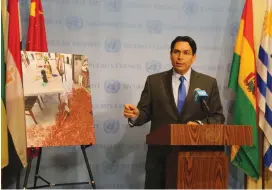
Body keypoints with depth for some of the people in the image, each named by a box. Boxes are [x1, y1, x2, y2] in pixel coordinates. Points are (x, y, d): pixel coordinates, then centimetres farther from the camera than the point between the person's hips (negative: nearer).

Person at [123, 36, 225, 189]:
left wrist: (200, 124, -15)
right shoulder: (154, 81, 5)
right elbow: (146, 112, 4)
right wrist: (136, 115, -19)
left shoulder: (209, 83, 5)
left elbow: (218, 117, 4)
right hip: (160, 153, 0)